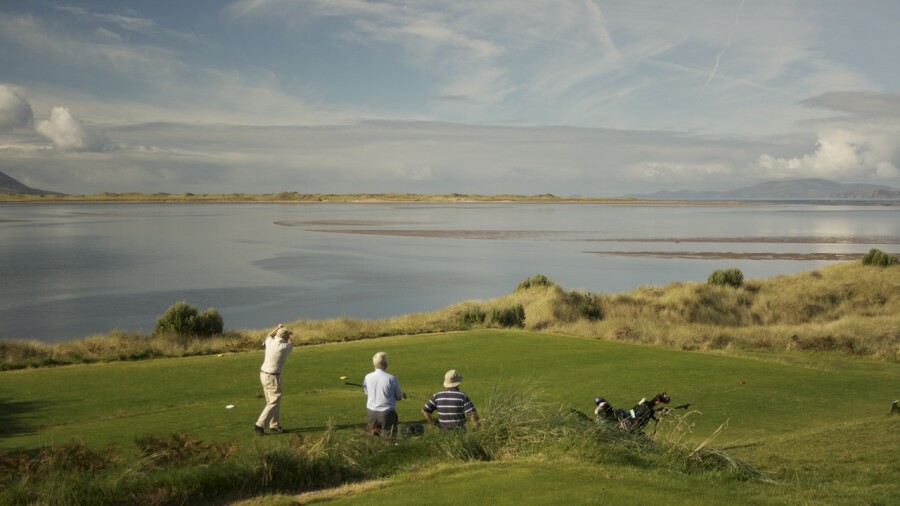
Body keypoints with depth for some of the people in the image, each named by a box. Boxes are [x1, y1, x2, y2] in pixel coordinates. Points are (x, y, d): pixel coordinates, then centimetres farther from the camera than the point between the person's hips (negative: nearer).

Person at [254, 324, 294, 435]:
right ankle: (260, 425, -12)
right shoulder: (284, 347, -17)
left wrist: (278, 328, 34)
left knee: (273, 401, 15)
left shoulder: (270, 342, -2)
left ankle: (274, 425, 21)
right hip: (273, 377, -8)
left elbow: (269, 336, 26)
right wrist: (289, 336, 27)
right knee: (274, 403, -5)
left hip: (264, 374, 8)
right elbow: (291, 344, 9)